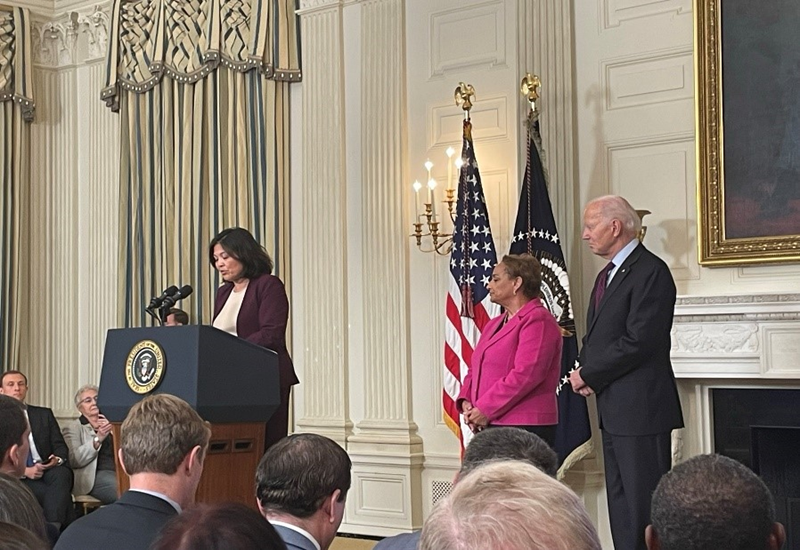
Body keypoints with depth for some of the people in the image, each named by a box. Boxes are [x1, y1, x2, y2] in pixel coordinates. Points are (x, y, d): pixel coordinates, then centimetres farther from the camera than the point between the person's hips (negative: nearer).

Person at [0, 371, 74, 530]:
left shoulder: (44, 414, 18)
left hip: (49, 471, 2)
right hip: (17, 477, -2)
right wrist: (25, 471, -16)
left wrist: (58, 459, -13)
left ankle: (53, 528, -42)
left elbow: (60, 446, 12)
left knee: (61, 474, -35)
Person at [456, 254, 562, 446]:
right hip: (490, 427, 8)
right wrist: (466, 401, 3)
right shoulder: (494, 325, 23)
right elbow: (475, 370, 23)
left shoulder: (538, 320, -7)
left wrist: (485, 409, -16)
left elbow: (525, 374, -18)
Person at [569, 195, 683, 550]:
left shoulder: (650, 272, -13)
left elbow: (638, 341, -20)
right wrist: (584, 371, 0)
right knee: (620, 504, 13)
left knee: (644, 507, -6)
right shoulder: (607, 276, 18)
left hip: (641, 407, -10)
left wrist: (589, 375, -11)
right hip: (614, 408, 10)